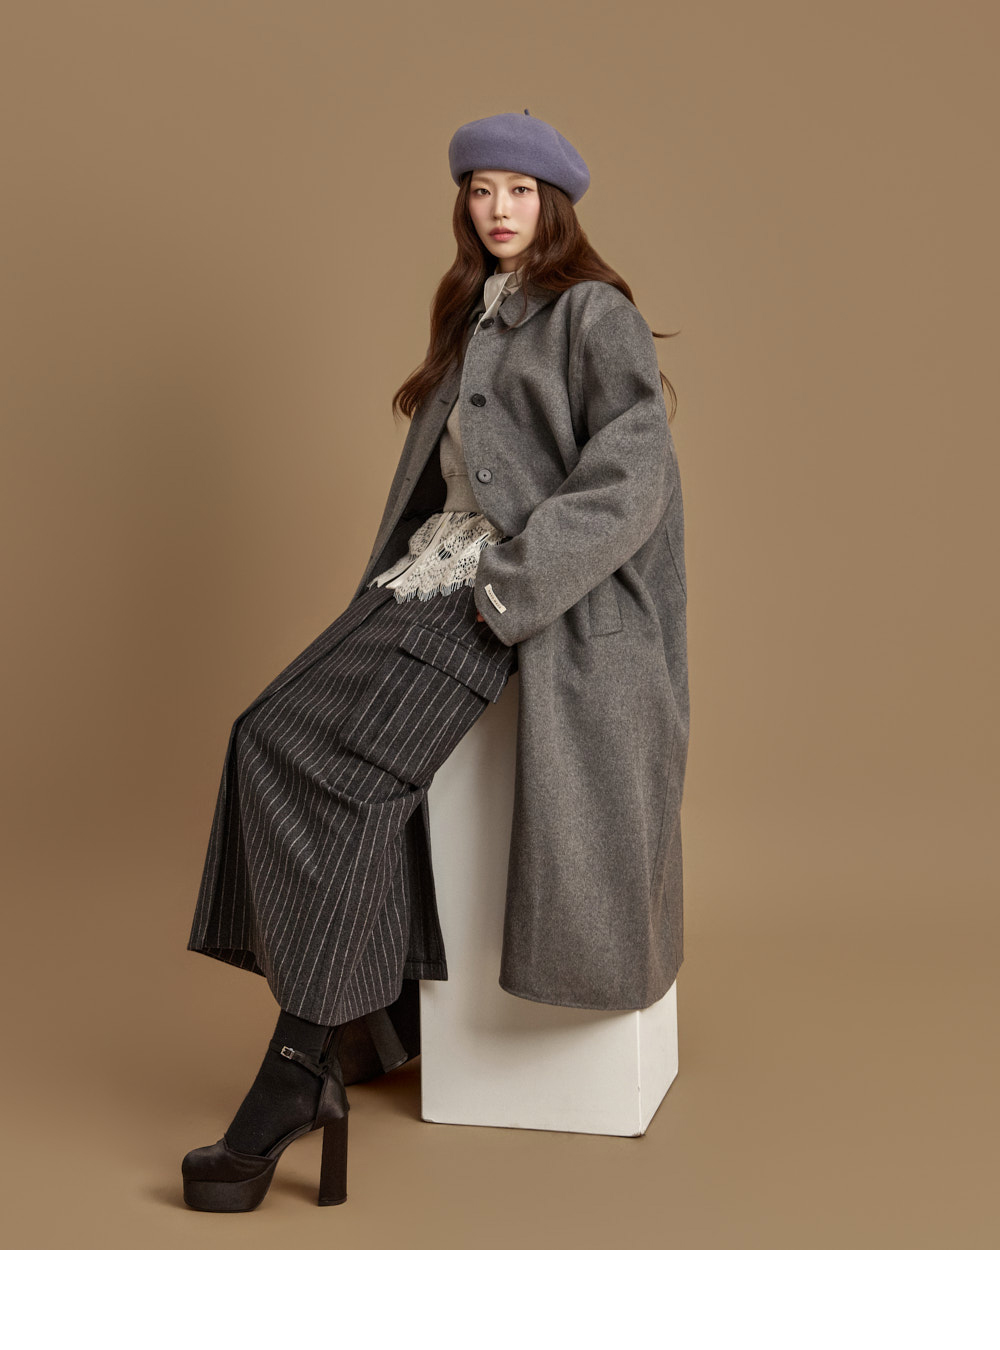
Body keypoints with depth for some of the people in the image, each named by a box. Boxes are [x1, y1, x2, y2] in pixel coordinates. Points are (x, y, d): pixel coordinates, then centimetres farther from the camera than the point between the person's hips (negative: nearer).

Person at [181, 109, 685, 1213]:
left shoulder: (594, 314, -2)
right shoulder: (473, 319, 22)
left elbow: (635, 471, -14)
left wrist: (509, 579, -20)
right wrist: (401, 575, 9)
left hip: (520, 589, -8)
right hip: (436, 564, 8)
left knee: (353, 767, -25)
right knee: (273, 737, -13)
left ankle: (301, 1071, -20)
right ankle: (376, 1011, -10)